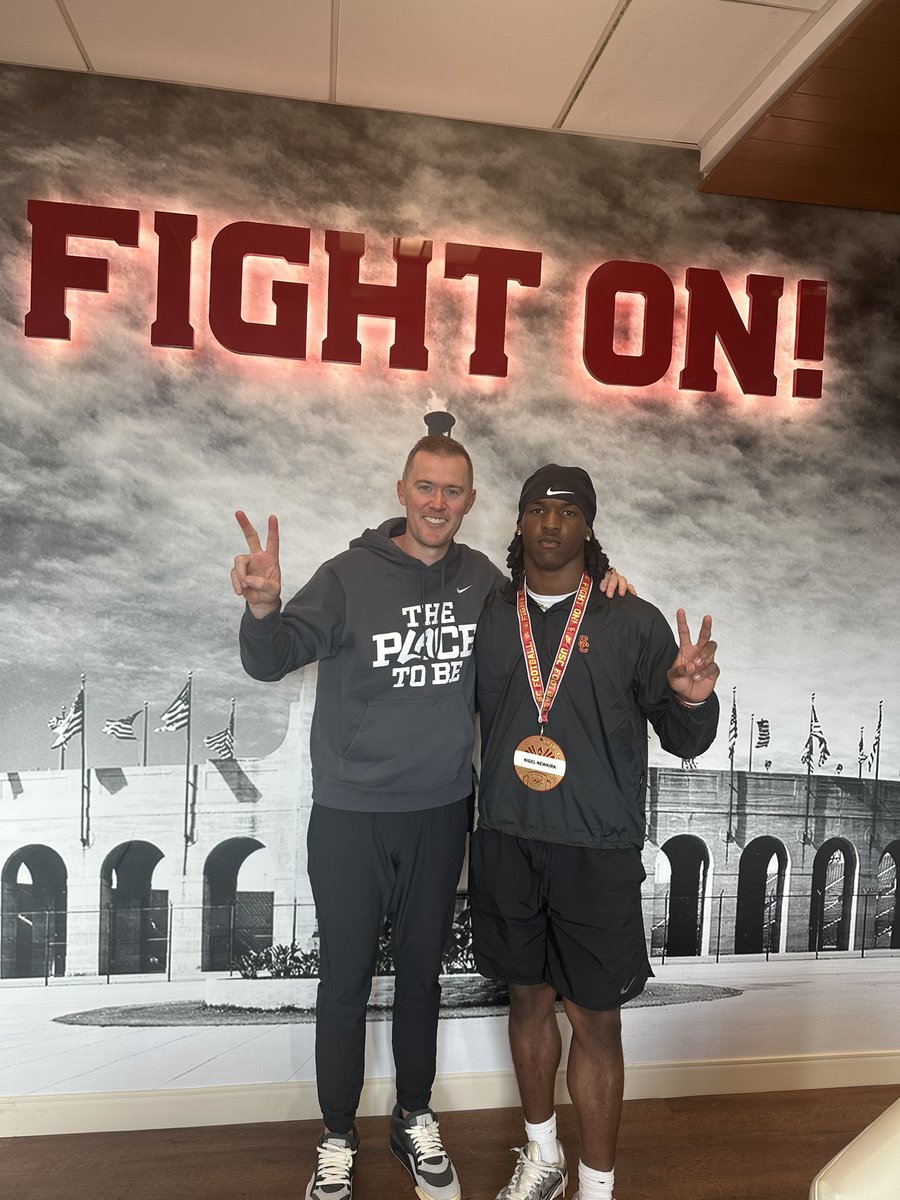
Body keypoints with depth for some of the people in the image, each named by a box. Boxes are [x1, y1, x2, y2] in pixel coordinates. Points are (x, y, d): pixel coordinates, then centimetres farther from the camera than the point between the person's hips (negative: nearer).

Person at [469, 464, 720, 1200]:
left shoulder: (634, 622, -6)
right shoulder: (489, 618, 1)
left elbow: (685, 742, -4)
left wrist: (692, 700, -23)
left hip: (597, 854, -2)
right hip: (507, 846, 3)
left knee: (596, 1021, 9)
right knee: (529, 997, 19)